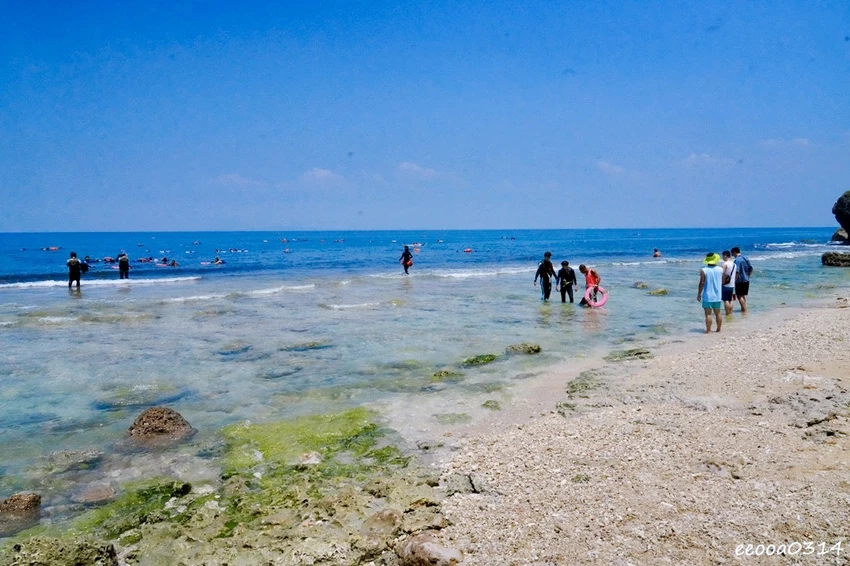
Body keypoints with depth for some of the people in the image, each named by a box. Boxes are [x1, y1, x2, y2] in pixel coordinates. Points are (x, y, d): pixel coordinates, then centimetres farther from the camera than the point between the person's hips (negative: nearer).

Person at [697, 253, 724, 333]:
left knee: (708, 314, -2)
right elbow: (722, 282, 11)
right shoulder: (720, 269, 1)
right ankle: (718, 329, 21)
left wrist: (699, 294, -5)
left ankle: (708, 330, -2)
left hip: (707, 296, -4)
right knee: (718, 314, 14)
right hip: (717, 296, 4)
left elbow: (702, 283, -13)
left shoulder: (704, 270, -12)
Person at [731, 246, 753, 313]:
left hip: (740, 281, -8)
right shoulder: (745, 258, 8)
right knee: (743, 295, 19)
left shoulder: (737, 260, -16)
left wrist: (734, 280, -16)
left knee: (739, 296, 0)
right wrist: (748, 276, 20)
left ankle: (744, 310, -2)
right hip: (746, 280, 8)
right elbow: (751, 268, 12)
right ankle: (743, 308, 25)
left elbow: (737, 271, -22)